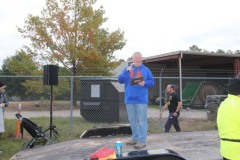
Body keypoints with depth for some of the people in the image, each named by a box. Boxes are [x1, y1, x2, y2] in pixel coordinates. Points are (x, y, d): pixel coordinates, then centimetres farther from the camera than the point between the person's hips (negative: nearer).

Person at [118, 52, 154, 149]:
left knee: (142, 120, -5)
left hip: (141, 99, -3)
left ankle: (142, 141, -2)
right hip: (129, 99, 4)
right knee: (132, 120, 12)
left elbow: (152, 82, 4)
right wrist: (126, 71, -15)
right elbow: (120, 80, -2)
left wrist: (145, 83, -15)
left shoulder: (146, 70, 5)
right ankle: (135, 138, 26)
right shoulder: (127, 69, 10)